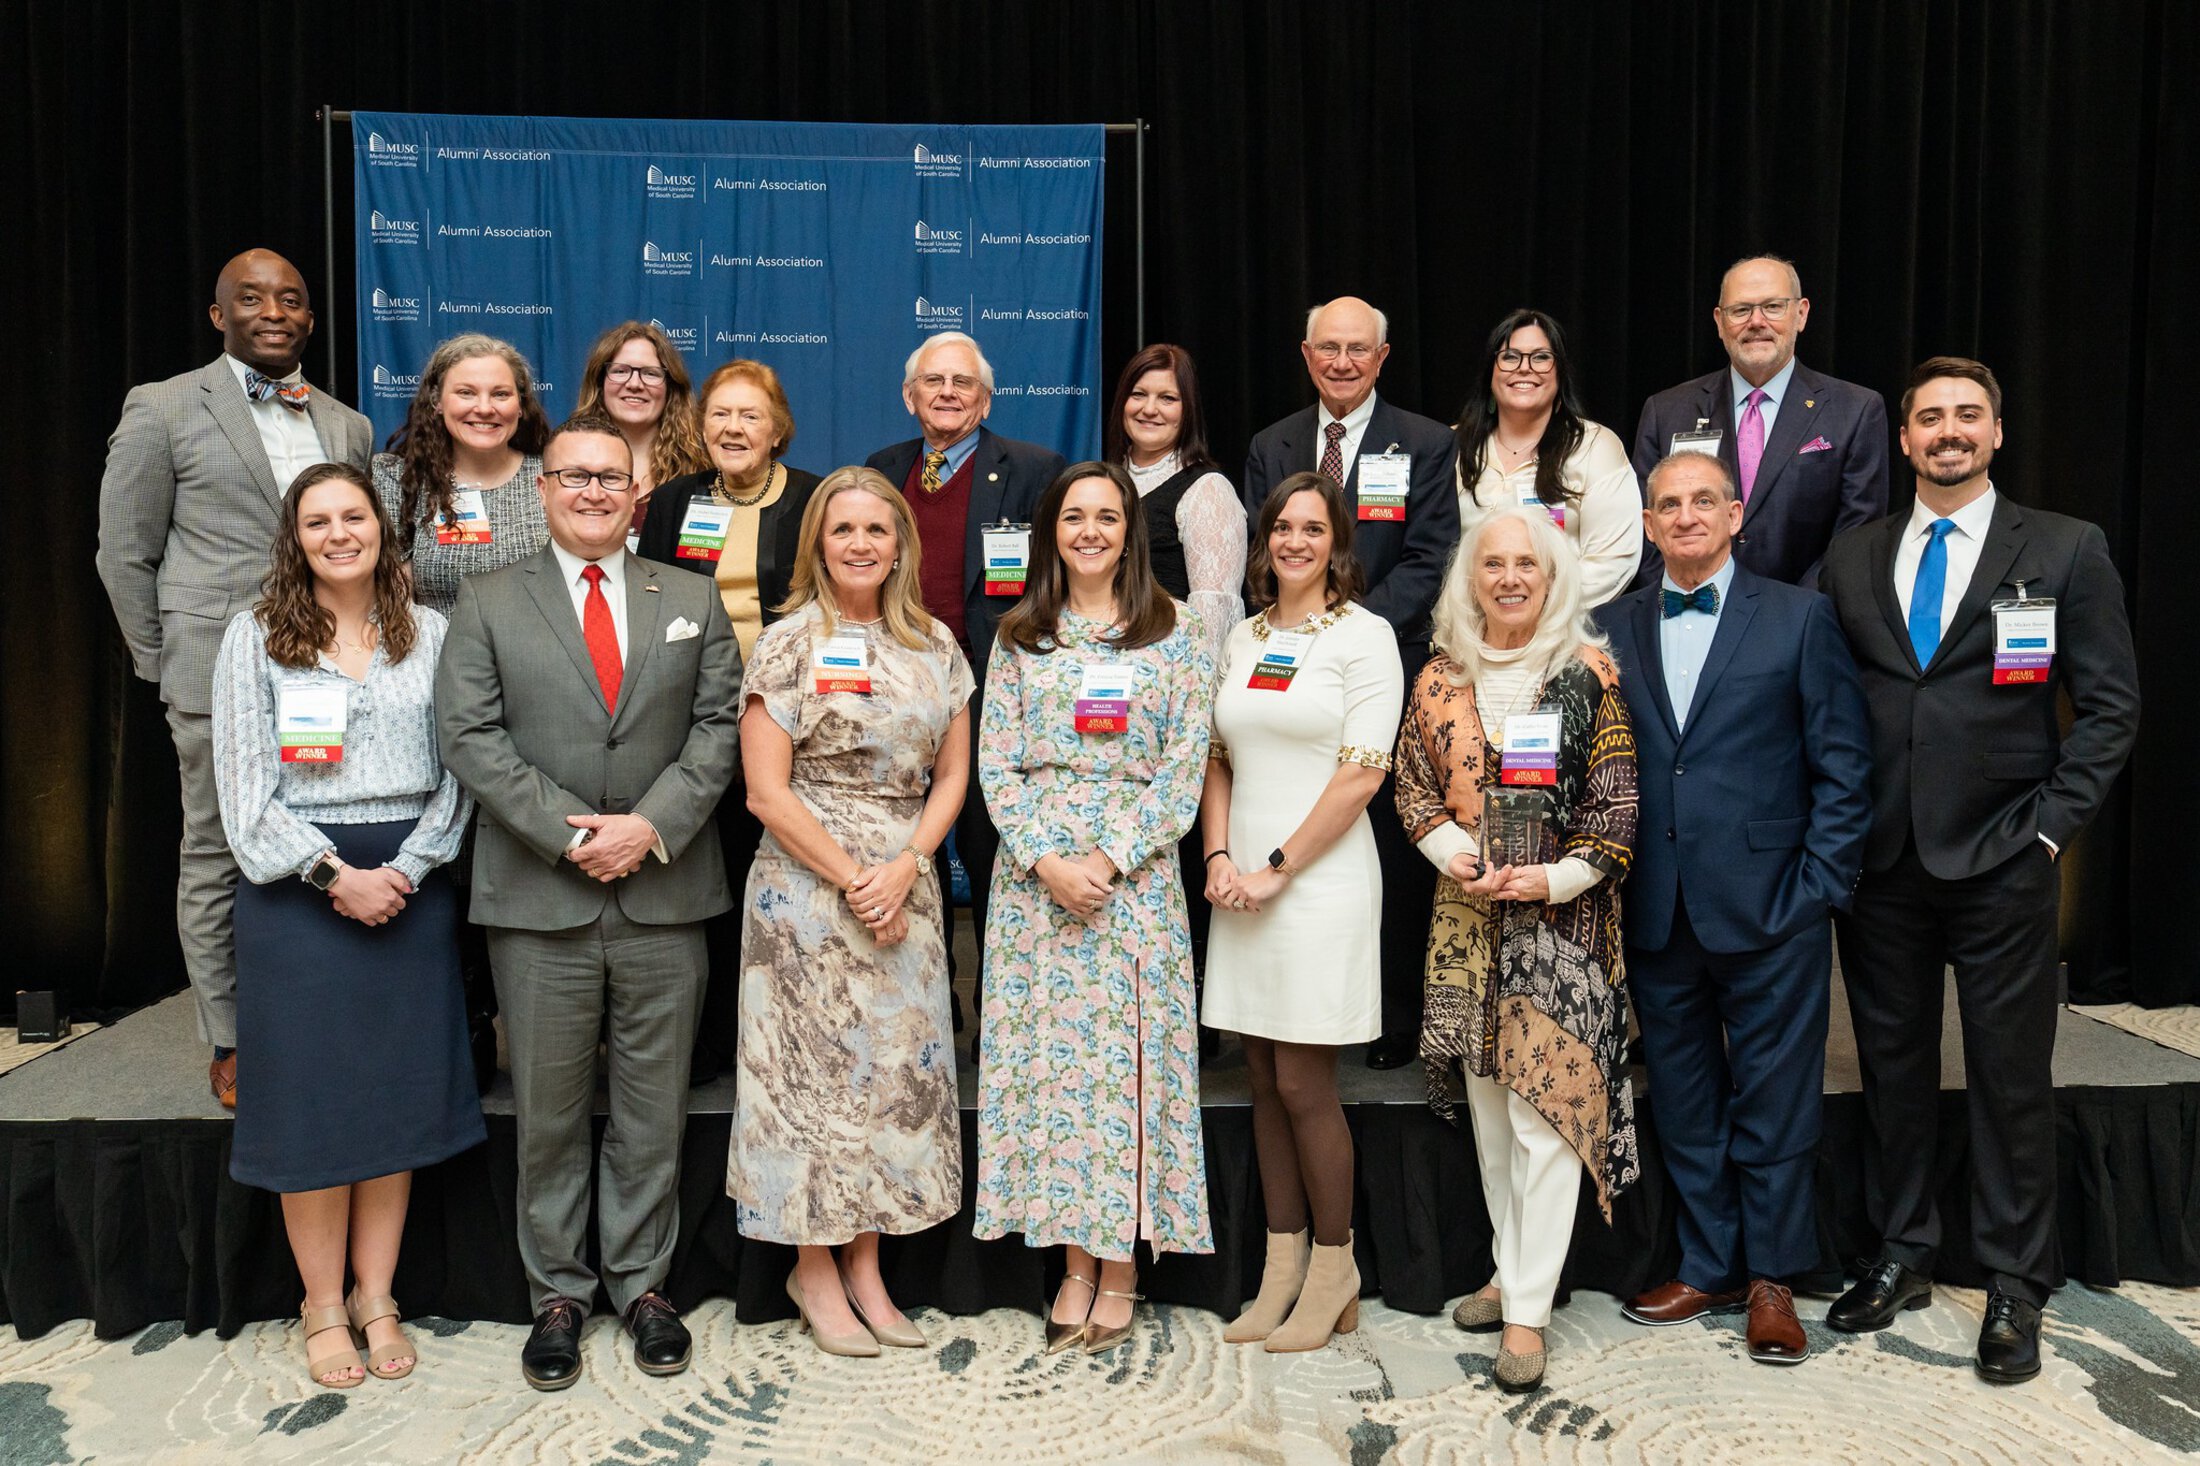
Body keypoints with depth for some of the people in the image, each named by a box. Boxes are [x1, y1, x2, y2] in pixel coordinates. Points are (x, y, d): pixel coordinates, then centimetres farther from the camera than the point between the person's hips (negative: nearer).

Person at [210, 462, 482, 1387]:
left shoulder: (429, 634, 6)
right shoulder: (255, 636, 1)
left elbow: (458, 767, 2)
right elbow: (245, 786, -4)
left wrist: (405, 869, -10)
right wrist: (338, 875, -11)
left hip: (409, 886, 2)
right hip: (297, 887, -2)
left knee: (399, 1087, 7)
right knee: (310, 1094, 3)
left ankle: (376, 1298, 20)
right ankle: (323, 1307, 17)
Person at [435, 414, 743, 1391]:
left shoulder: (692, 602, 10)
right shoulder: (488, 603, 6)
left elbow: (719, 725, 2)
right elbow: (469, 734, -3)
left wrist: (651, 825, -12)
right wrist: (568, 831, -13)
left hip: (664, 897, 1)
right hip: (539, 901, -1)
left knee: (653, 1108, 10)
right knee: (548, 1111, 8)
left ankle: (640, 1282, 25)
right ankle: (558, 1292, 24)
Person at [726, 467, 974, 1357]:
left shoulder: (935, 647, 8)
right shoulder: (790, 644, -4)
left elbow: (952, 775, 7)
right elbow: (766, 790, -9)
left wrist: (904, 867, -8)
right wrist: (852, 877, -13)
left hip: (906, 888, 4)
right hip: (809, 883, -4)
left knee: (898, 1068, 7)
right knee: (817, 1068, 1)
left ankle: (865, 1267, 20)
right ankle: (815, 1270, 17)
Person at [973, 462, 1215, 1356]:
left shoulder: (1174, 635, 4)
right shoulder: (1020, 638, 9)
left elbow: (1184, 769, -2)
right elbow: (996, 765, 4)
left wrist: (1108, 860, -11)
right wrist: (1047, 859, -10)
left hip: (1134, 872, -2)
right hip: (1036, 872, 2)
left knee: (1127, 1058, 0)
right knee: (1048, 1056, 4)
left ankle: (1120, 1270, 12)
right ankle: (1076, 1263, 16)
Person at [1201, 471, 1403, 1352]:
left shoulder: (1364, 635, -4)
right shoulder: (1243, 638, 14)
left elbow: (1361, 776, -11)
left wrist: (1276, 869, -12)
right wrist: (1219, 857, 0)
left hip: (1321, 878, -6)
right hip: (1244, 883, 6)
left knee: (1304, 1084, -2)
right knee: (1266, 1081, 10)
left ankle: (1333, 1273, 14)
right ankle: (1282, 1271, 21)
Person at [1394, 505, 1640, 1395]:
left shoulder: (1589, 676, -2)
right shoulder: (1440, 680, 7)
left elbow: (1616, 803, -4)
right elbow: (1413, 787, 8)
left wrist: (1551, 878, -14)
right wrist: (1455, 854, -9)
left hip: (1563, 915, -4)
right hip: (1468, 915, 4)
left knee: (1548, 1100, -5)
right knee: (1489, 1102, 12)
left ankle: (1528, 1310, 3)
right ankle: (1513, 1270, 29)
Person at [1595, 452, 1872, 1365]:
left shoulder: (1799, 618, 1)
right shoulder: (1613, 630, 9)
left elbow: (1843, 763, -1)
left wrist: (1820, 884, -7)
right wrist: (1610, 881, -2)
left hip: (1768, 911, -3)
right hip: (1658, 913, 3)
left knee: (1773, 1102, 7)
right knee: (1684, 1106, 13)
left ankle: (1770, 1278, 22)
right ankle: (1706, 1267, 28)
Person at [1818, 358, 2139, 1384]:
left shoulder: (2066, 552, 2)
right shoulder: (1849, 560, 8)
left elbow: (2110, 704, 0)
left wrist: (2050, 823, -7)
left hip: (2002, 866, -2)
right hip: (1878, 864, 3)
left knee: (2011, 1077, 5)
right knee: (1893, 1066, 12)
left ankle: (2014, 1289, 20)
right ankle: (1902, 1259, 27)